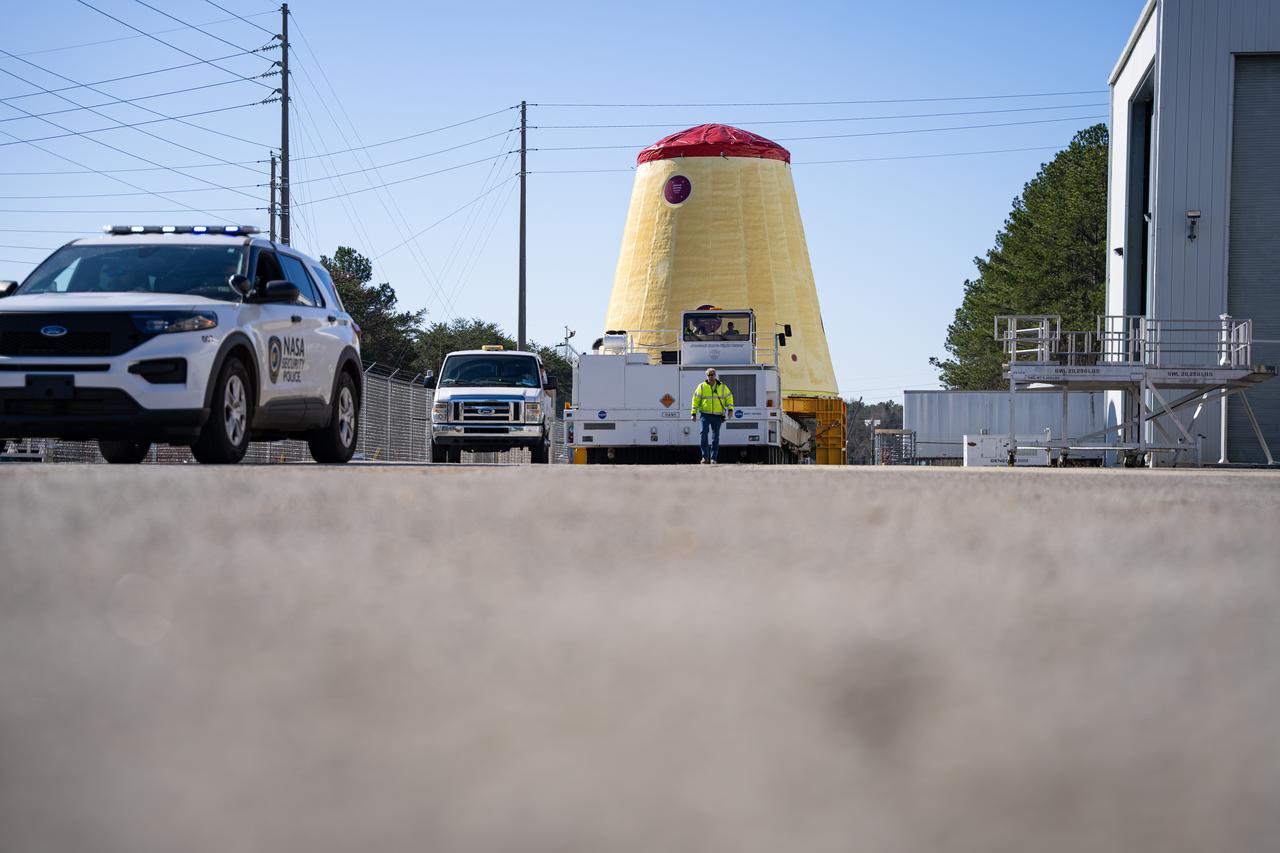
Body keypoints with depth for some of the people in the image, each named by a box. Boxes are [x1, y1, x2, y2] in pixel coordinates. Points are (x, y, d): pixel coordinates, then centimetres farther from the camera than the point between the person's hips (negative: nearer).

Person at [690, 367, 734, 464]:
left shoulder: (722, 387, 7)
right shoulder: (702, 387, 4)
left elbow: (729, 397, 14)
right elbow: (695, 400, 5)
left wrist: (730, 409, 0)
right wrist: (693, 413, 1)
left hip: (717, 416, 1)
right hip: (705, 415, -1)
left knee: (715, 437, 1)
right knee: (704, 432, -18)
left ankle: (713, 459, 7)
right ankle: (705, 457, -12)